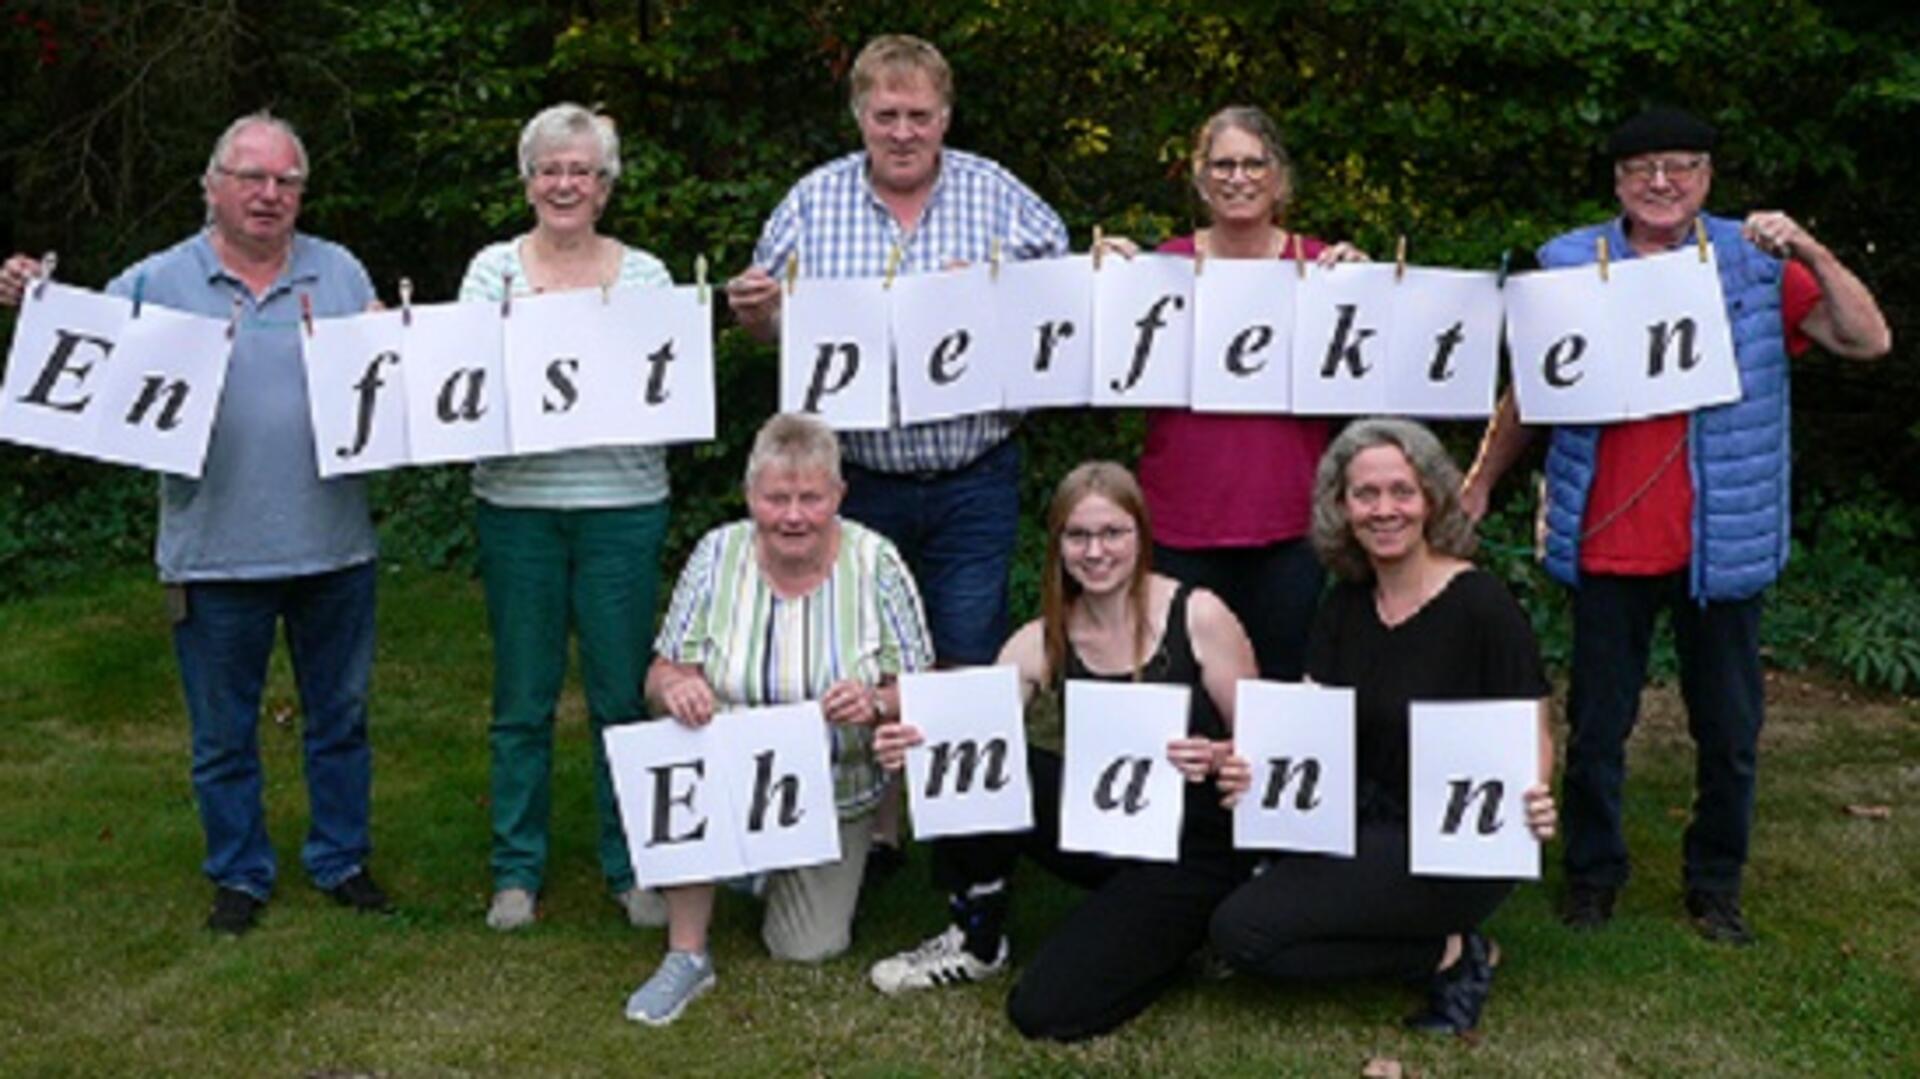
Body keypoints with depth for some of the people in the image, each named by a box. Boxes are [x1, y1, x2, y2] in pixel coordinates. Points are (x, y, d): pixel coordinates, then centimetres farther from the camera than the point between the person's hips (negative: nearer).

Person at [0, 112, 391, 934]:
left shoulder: (342, 275, 7)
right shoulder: (159, 282, 0)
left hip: (333, 549, 2)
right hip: (214, 555, -2)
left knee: (340, 719, 14)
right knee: (223, 735, 11)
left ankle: (342, 859, 31)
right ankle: (239, 875, 28)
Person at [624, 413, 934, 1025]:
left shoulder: (875, 563, -13)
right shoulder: (717, 554, -11)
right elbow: (659, 677, -7)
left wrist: (876, 704, -32)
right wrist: (675, 687, -31)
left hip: (836, 796, 0)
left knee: (809, 948, -4)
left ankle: (847, 861, 31)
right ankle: (686, 956, -14)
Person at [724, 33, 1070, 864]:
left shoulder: (1002, 199, 1)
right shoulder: (811, 203, 3)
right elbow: (775, 323, 10)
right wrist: (753, 312, -13)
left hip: (972, 482, -1)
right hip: (853, 477, 1)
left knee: (969, 663, 4)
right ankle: (874, 828, 28)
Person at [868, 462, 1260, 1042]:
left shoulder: (1198, 617, -12)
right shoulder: (1042, 643, -1)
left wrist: (1216, 758, -31)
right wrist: (912, 747, -32)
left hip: (1193, 852, -4)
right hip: (1101, 834, 5)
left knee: (1047, 1011, -19)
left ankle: (1176, 934, 9)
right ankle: (977, 942, 2)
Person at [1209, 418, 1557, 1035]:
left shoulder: (1481, 604, -13)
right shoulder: (1346, 605, 6)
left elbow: (1533, 739, -9)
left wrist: (1531, 800, -31)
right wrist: (1256, 769, -19)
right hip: (1367, 831, 8)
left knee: (1241, 932, -18)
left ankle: (1450, 955, -3)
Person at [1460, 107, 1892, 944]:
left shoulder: (1756, 264, 1)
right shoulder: (1569, 264, 3)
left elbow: (1868, 340, -5)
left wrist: (1810, 253, -17)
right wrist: (1479, 482, 8)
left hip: (1721, 538, 0)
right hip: (1608, 538, 0)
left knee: (1728, 729, 11)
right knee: (1596, 724, 9)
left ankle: (1715, 885, 28)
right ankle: (1592, 875, 27)